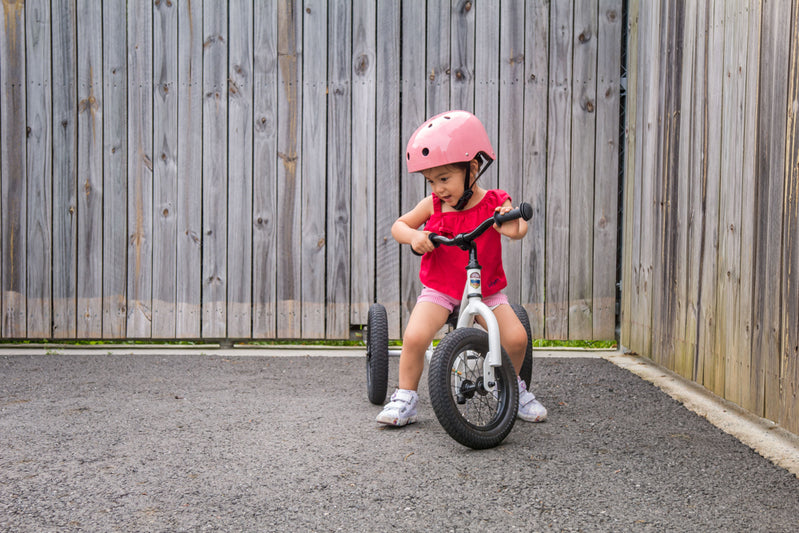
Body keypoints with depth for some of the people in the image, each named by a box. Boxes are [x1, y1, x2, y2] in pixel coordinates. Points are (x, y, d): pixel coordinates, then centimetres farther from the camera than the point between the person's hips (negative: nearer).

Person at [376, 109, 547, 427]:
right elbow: (399, 225, 4)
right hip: (439, 289, 0)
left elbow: (518, 228, -16)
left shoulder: (494, 203, -6)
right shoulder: (433, 205, -1)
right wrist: (413, 235, -19)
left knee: (516, 337, -14)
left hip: (486, 290, 0)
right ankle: (405, 397, 0)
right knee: (414, 337, -22)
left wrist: (513, 225, -41)